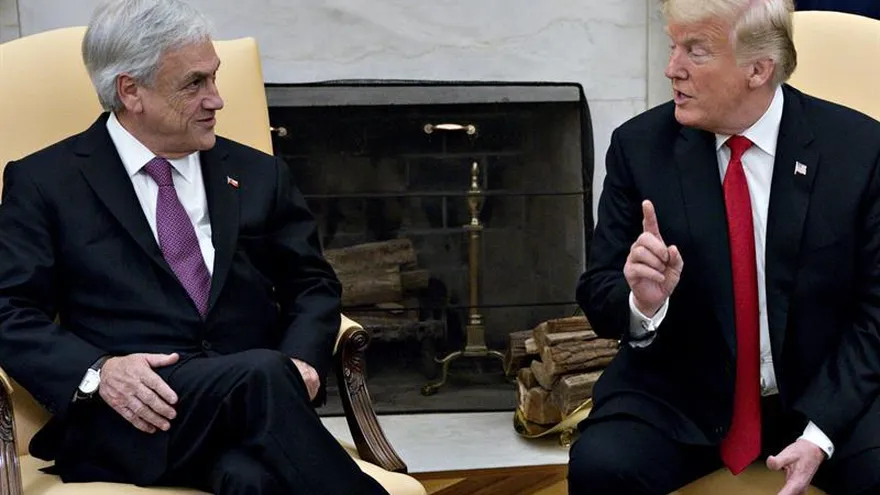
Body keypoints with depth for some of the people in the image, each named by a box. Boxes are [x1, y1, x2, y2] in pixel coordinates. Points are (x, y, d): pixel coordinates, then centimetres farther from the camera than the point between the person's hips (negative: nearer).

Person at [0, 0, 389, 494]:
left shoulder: (259, 175, 19)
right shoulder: (44, 181, 9)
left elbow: (313, 284, 21)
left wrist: (302, 361, -2)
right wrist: (98, 371, -16)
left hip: (250, 396, 2)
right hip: (127, 420, -2)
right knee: (261, 374, -34)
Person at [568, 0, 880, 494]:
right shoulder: (640, 146, -6)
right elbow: (597, 292, -1)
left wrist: (819, 432, -15)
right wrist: (642, 302, -25)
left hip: (822, 390, 0)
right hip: (678, 395, 0)